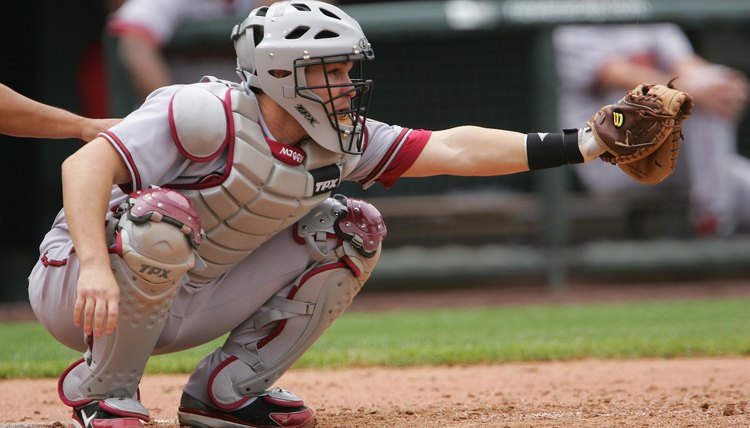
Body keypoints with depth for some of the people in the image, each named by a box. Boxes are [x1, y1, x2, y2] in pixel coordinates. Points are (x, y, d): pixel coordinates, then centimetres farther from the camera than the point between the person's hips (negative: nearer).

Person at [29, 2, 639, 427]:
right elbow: (87, 164, -32)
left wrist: (583, 144, -12)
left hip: (187, 304, 7)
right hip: (77, 289, -7)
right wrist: (95, 266, -47)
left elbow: (454, 150, -4)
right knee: (162, 215, -39)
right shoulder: (211, 115, -25)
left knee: (352, 230, 0)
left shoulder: (338, 143, -2)